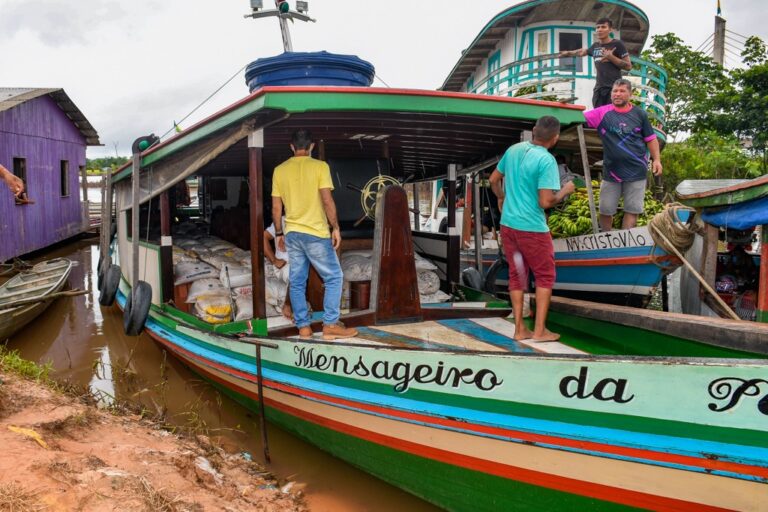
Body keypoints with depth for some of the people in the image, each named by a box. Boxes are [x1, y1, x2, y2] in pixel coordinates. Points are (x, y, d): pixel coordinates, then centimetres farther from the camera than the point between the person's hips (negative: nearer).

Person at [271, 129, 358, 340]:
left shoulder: (279, 170, 7)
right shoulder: (319, 166, -7)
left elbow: (276, 207, 8)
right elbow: (327, 200, -13)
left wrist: (279, 233, 17)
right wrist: (335, 227, -5)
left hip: (292, 234, 5)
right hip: (315, 233, -5)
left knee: (297, 282, 10)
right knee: (333, 277, 6)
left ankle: (303, 327, 12)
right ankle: (330, 325, 2)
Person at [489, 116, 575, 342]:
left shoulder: (513, 150, 4)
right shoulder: (547, 161, -17)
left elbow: (494, 179, 15)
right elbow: (545, 202, -21)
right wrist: (564, 191, -2)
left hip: (507, 224, 6)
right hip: (532, 228, -6)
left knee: (516, 275, 15)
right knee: (545, 276, 11)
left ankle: (520, 329, 20)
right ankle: (540, 330, 13)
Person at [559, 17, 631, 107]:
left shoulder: (617, 44, -2)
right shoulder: (595, 46, 14)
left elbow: (628, 66, -4)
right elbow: (583, 51, 37)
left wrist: (611, 57, -12)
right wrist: (568, 53, 46)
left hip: (614, 87, -5)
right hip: (598, 88, 5)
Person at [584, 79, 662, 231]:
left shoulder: (639, 114, 3)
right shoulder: (602, 113, -2)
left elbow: (650, 138, 9)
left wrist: (656, 159, 1)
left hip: (637, 171, 1)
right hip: (611, 171, 0)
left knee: (632, 210, 4)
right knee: (606, 210, 8)